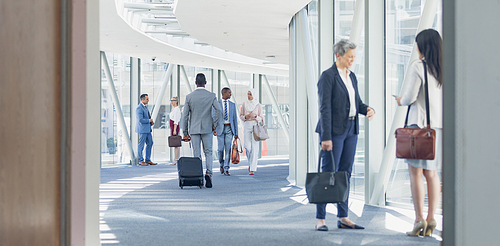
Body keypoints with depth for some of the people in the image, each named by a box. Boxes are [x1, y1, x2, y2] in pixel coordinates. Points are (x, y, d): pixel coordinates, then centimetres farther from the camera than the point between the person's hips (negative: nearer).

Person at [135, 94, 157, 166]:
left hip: (147, 129, 10)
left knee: (150, 143, 10)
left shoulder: (145, 107, 15)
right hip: (142, 129, -10)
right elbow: (140, 120, -24)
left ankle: (148, 160, 16)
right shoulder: (139, 108, -16)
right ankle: (141, 161, 4)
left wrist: (151, 122, 8)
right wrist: (149, 120, -11)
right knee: (141, 145, -2)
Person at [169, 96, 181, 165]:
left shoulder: (176, 109, -13)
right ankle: (176, 159, 10)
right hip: (173, 127, 10)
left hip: (175, 127, -10)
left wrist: (174, 130, -21)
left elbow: (176, 121, -18)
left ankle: (176, 160, -8)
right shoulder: (174, 109, 17)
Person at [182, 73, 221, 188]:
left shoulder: (189, 97, -2)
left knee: (197, 155, 5)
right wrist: (214, 125, -1)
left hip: (194, 129, 0)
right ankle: (208, 173, -11)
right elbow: (218, 110, -13)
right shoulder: (211, 96, -2)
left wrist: (185, 132, 5)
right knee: (208, 153, 10)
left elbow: (185, 115, -2)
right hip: (207, 129, 0)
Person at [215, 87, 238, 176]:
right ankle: (222, 164, 25)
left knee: (228, 149, -5)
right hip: (220, 128, -2)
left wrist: (236, 132, 6)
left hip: (229, 129, 2)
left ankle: (226, 169, -4)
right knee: (220, 149, -1)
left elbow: (235, 118, 10)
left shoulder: (232, 104, 10)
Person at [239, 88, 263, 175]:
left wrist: (255, 117, -16)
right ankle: (250, 163, 23)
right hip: (247, 125, 2)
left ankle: (252, 169, -6)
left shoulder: (258, 105, 2)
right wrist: (245, 117, -9)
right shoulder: (244, 104, 8)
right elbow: (241, 115, 13)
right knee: (247, 146, -6)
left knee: (254, 147, -7)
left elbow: (261, 118, 5)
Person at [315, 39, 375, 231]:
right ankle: (320, 219, 0)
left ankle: (343, 218, 14)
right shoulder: (328, 76, -9)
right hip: (334, 130, -8)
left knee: (345, 173, 9)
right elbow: (325, 108, -14)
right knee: (328, 173, -6)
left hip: (351, 130, 8)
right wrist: (326, 137, -19)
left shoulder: (352, 77, 15)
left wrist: (367, 109, -3)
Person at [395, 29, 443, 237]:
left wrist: (400, 101, 12)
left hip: (420, 123, -6)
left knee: (415, 172, -2)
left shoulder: (418, 66, -9)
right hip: (440, 125, 6)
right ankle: (431, 219, 8)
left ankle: (419, 219, -6)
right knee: (431, 173, 11)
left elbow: (410, 97, -11)